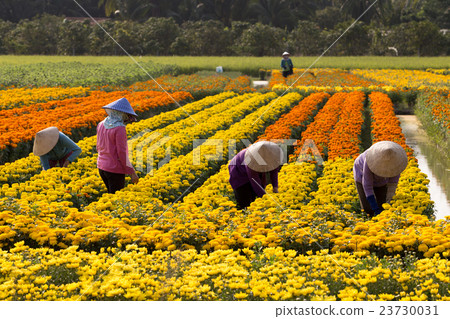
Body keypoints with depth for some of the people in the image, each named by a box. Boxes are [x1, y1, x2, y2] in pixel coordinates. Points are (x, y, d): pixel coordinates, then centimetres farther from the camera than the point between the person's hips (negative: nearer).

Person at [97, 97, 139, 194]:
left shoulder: (101, 125, 4)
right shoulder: (119, 129, -18)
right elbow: (122, 153, -17)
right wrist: (132, 172, -11)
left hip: (102, 167, 8)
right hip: (115, 170, -7)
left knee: (112, 194, 21)